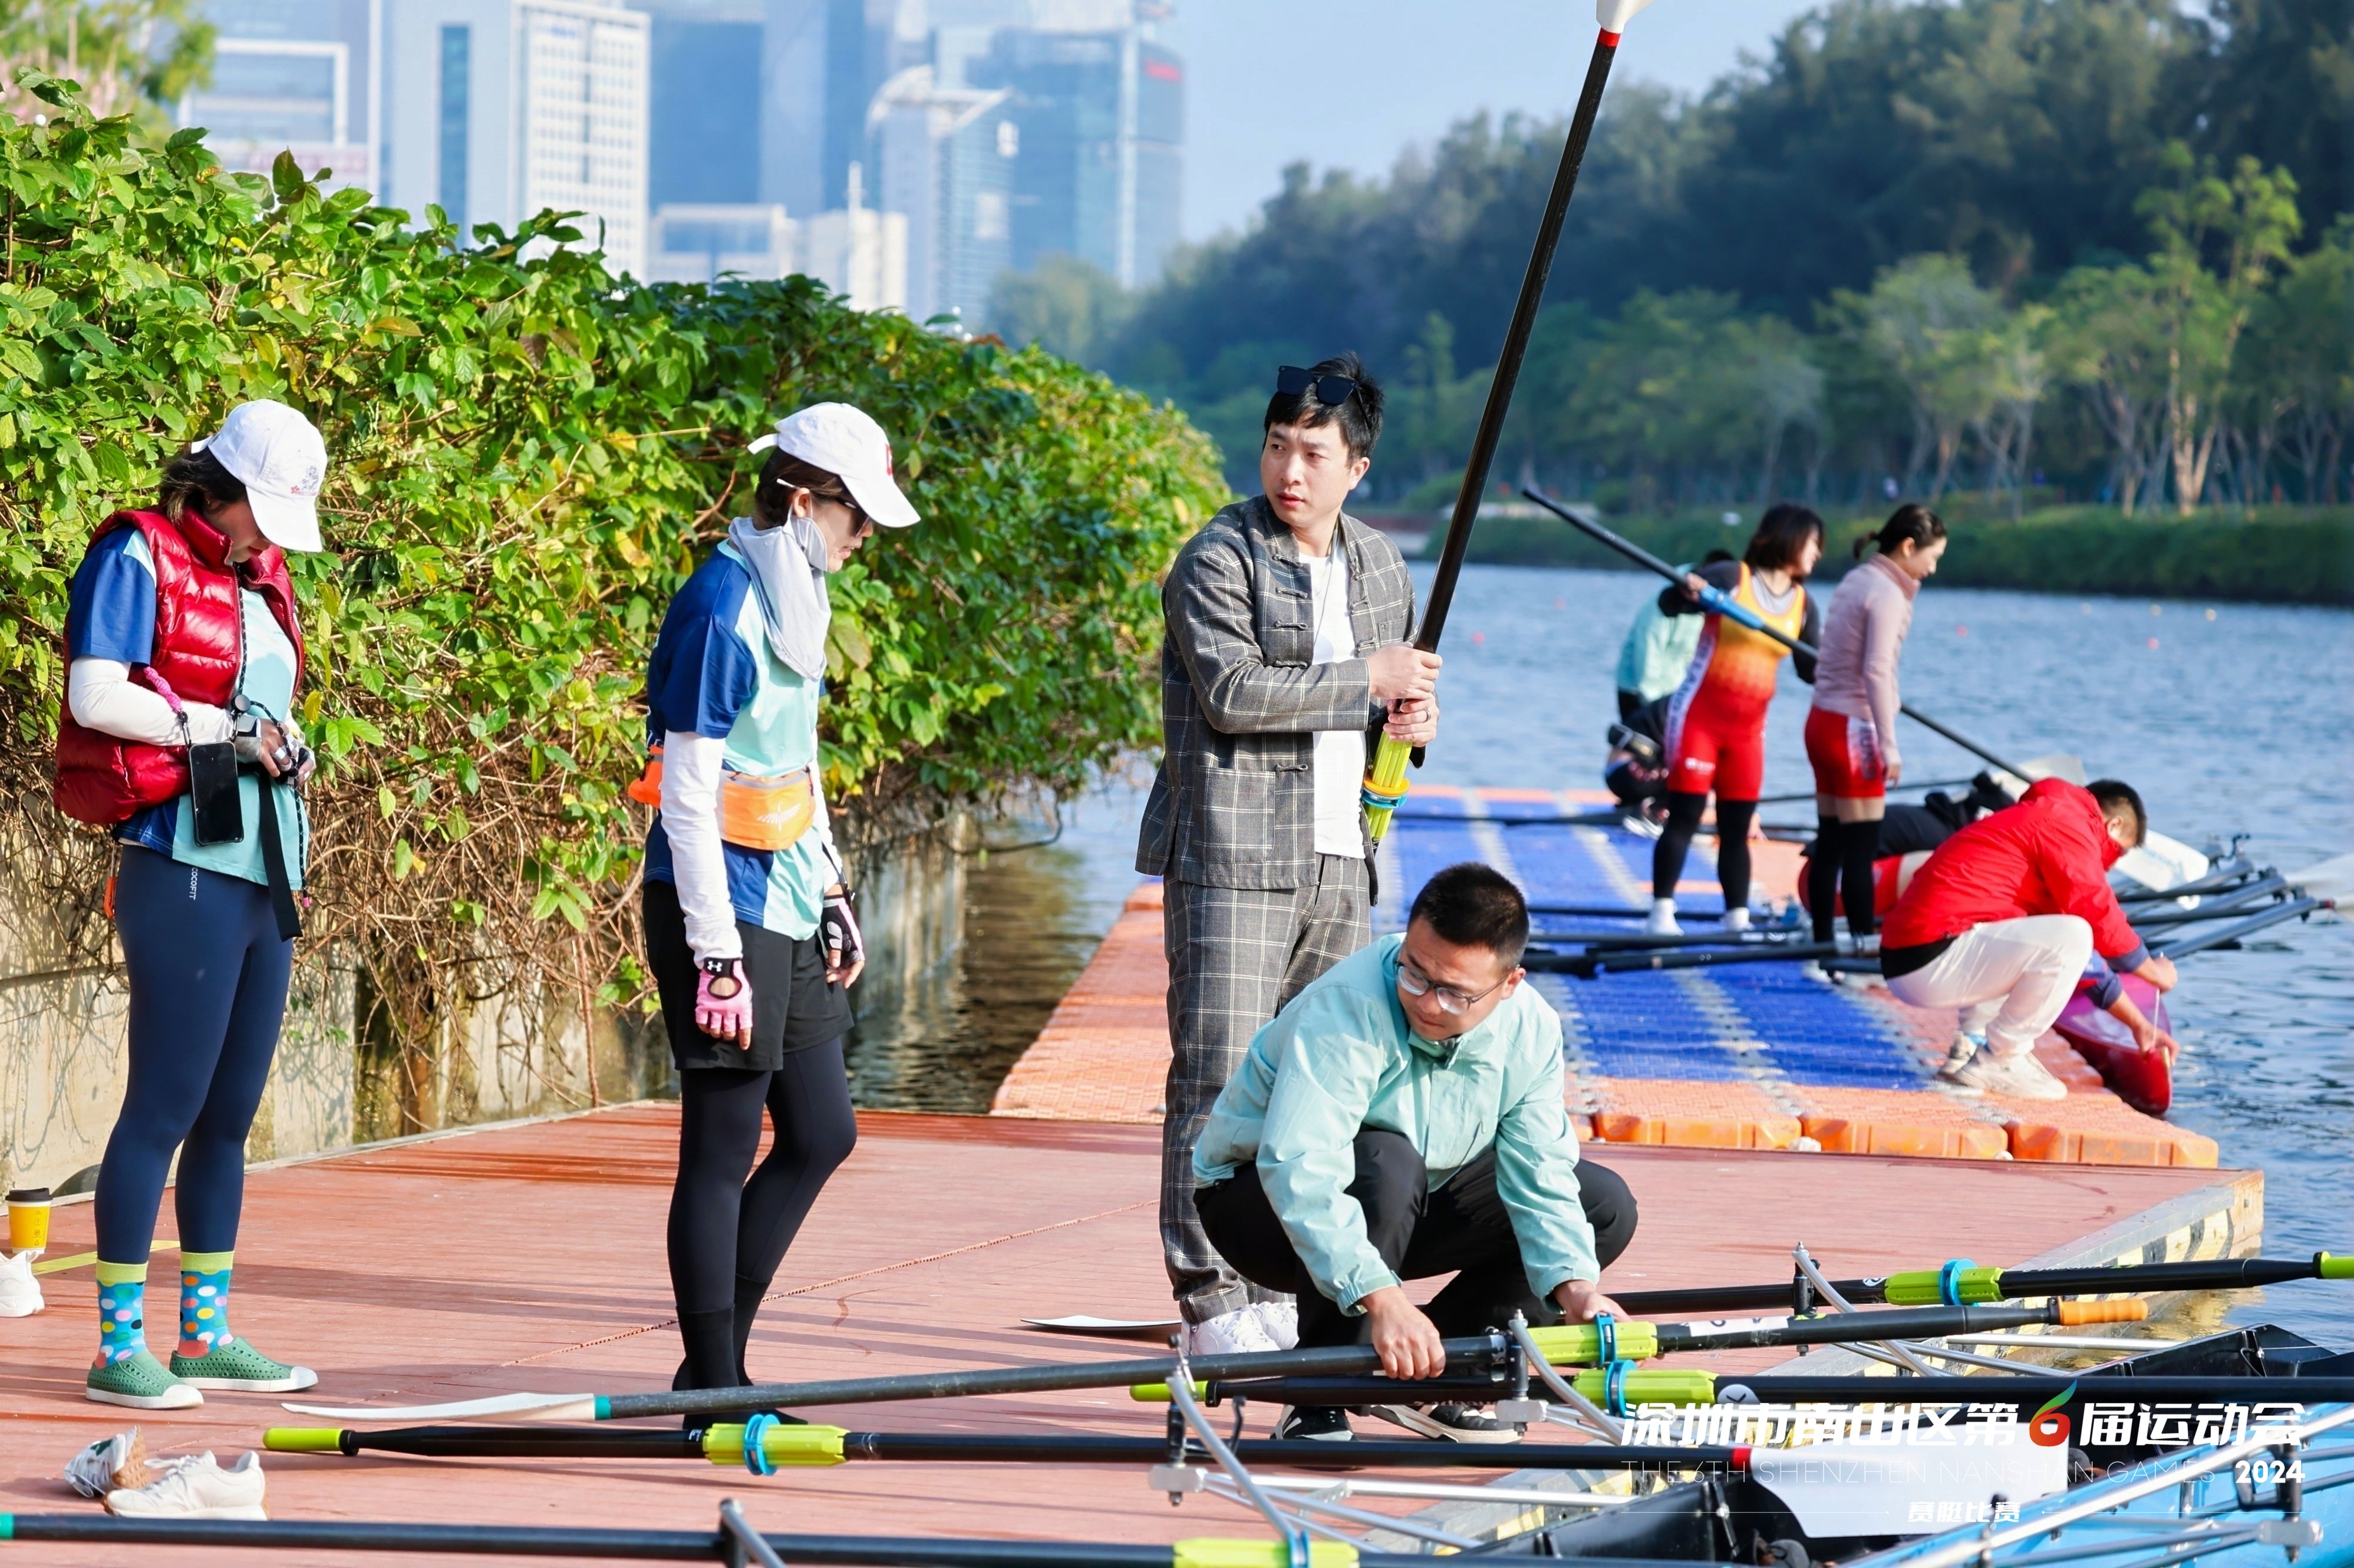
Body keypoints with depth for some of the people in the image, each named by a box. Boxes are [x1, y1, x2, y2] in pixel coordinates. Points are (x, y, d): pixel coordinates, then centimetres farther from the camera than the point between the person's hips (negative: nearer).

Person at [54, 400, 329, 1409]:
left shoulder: (261, 579, 19)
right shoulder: (138, 559, -5)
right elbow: (95, 697, -15)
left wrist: (284, 746, 6)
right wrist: (226, 730, -13)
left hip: (268, 870, 8)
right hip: (185, 869, -8)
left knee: (231, 1115, 10)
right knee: (166, 1107, -8)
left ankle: (205, 1334, 17)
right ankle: (118, 1347, -5)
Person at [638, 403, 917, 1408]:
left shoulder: (794, 600, 12)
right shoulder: (719, 610, -17)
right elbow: (688, 796, -19)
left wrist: (832, 893, 21)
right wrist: (716, 955, -21)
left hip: (786, 913, 10)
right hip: (724, 910, -10)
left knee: (820, 1137, 14)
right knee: (723, 1153, -4)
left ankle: (722, 1362, 22)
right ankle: (711, 1389, 3)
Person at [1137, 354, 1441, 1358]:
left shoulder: (1380, 565, 16)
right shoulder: (1220, 558, -6)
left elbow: (1399, 691, 30)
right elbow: (1231, 692, -18)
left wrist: (1414, 720, 5)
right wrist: (1367, 683, -13)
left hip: (1340, 860, 7)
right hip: (1233, 858, -7)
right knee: (1222, 1075, -9)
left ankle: (1277, 1292, 15)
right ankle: (1209, 1301, -7)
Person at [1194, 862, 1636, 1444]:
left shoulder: (1531, 1030, -14)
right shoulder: (1347, 1009, -34)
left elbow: (1540, 1176, -12)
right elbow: (1298, 1169, -44)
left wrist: (1574, 1287, -31)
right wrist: (1383, 1297, -54)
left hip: (1411, 1209, 7)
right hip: (1258, 1196, -7)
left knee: (1605, 1206, -3)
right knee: (1385, 1162, -39)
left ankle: (1431, 1382, 2)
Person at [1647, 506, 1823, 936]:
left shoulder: (1803, 605, 6)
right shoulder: (1731, 577, -9)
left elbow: (1812, 667, 12)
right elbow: (1668, 604, -9)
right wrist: (1686, 591, -31)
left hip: (1749, 726, 5)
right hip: (1701, 716, -5)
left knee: (1738, 827, 6)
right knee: (1684, 816, -6)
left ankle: (1737, 918, 9)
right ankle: (1661, 913, -4)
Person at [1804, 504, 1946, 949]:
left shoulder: (1855, 581, 14)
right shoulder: (1887, 594, -14)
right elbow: (1876, 671, -20)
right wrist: (1889, 747, -19)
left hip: (1823, 723, 9)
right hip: (1853, 729, -9)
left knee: (1830, 844, 12)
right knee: (1861, 850, -8)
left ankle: (1823, 943, 15)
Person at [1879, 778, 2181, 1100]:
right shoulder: (2067, 823, -4)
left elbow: (2080, 955, 31)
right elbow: (2101, 920, -8)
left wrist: (2140, 1025, 32)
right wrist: (2154, 972, 9)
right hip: (1932, 959, -10)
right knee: (2070, 937, -21)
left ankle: (1971, 1046, 15)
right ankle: (2000, 1062, -9)